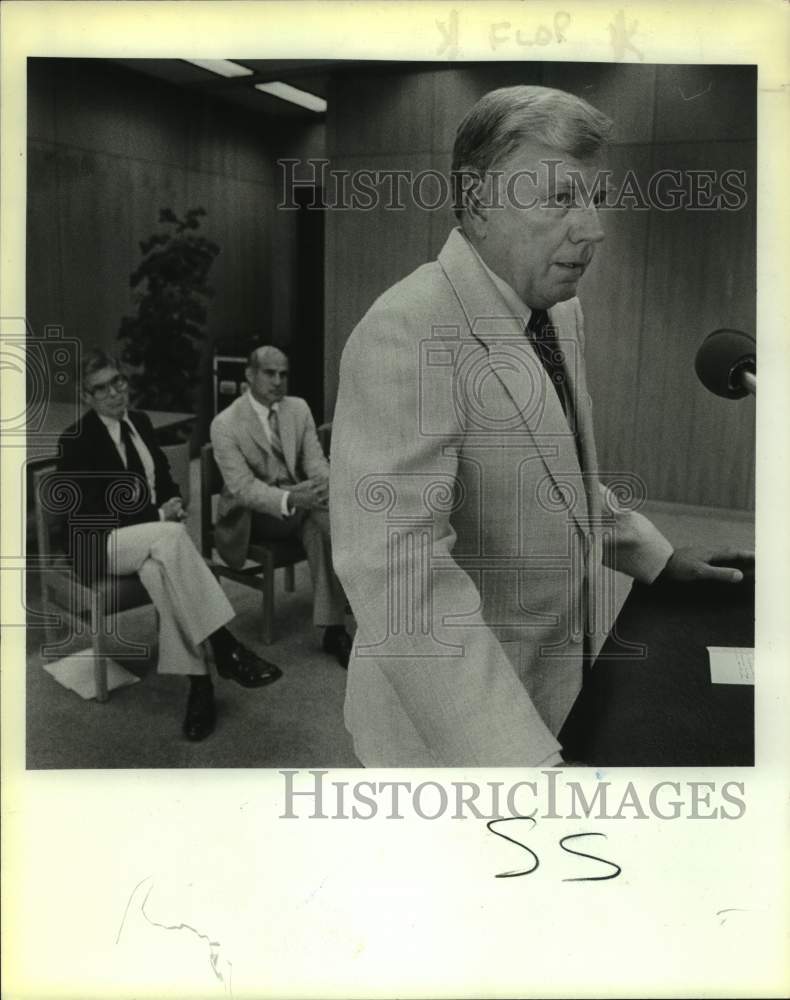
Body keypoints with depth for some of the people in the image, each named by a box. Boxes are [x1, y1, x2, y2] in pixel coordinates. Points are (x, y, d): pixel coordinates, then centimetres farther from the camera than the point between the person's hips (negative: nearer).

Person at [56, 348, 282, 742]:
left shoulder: (139, 421, 11)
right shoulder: (76, 440, -8)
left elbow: (164, 476, 20)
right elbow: (90, 513, -14)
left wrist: (171, 503, -4)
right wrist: (159, 515, -16)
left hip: (154, 534, 4)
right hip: (100, 545, -4)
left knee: (160, 570, -34)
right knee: (170, 535, -36)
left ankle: (198, 683, -35)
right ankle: (223, 647, -37)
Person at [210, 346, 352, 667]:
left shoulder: (299, 408, 6)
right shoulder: (225, 424, -10)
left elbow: (315, 460, 1)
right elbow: (243, 487, -20)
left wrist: (326, 483, -25)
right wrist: (289, 499, -38)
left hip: (300, 498, 4)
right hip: (251, 512, -4)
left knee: (323, 523, -31)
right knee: (321, 515, -34)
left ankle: (334, 629, -28)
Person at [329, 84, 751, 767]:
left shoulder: (561, 311, 4)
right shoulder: (408, 331, -25)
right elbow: (396, 566, -34)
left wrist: (654, 555, 15)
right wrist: (521, 760, -37)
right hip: (456, 727, -8)